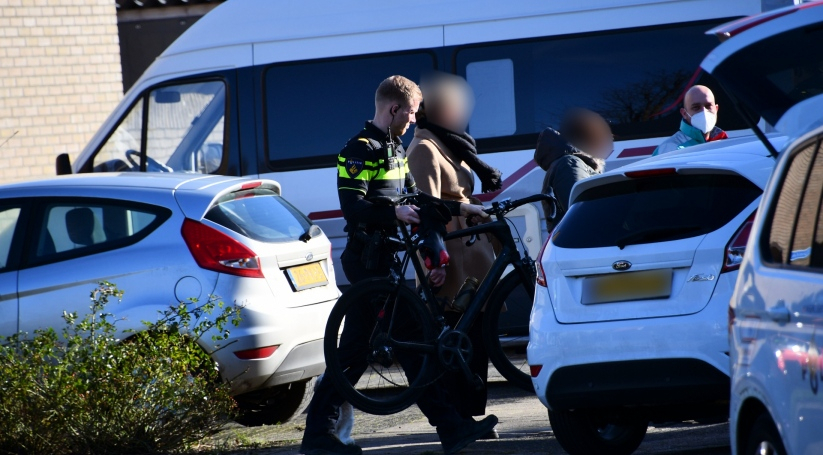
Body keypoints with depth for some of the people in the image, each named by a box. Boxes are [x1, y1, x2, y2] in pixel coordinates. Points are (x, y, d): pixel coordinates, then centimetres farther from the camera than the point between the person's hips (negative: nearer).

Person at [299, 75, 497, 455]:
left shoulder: (393, 150, 18)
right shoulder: (361, 150, -13)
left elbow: (413, 199, 24)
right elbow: (353, 207, -22)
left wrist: (459, 208, 17)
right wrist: (395, 213, -35)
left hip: (379, 261, 10)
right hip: (368, 261, -10)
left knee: (354, 350, 9)